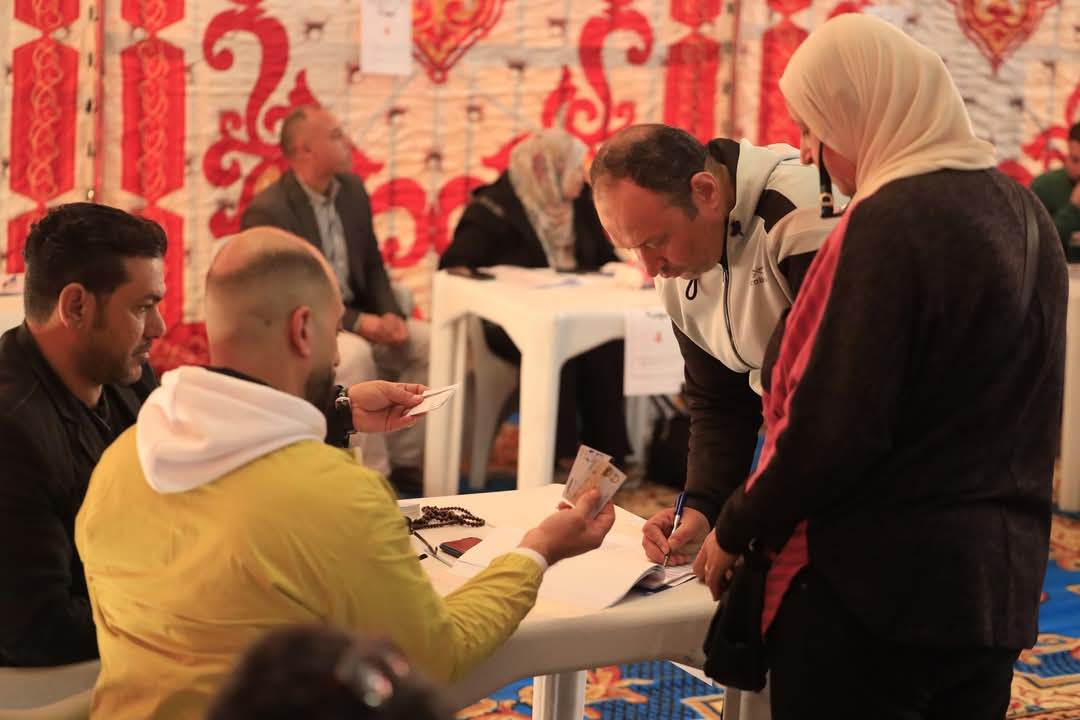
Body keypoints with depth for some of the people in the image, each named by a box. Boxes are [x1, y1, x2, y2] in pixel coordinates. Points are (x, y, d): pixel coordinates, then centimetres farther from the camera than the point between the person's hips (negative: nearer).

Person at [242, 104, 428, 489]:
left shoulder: (351, 188, 6)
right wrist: (357, 322, -25)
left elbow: (372, 265, 13)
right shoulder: (266, 212, -18)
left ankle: (404, 461, -3)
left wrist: (390, 316, -8)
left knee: (427, 341, -11)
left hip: (357, 316, 8)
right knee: (355, 355, -35)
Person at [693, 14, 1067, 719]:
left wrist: (736, 531, -6)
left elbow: (833, 428, -20)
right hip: (1002, 580, 8)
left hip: (877, 580, -8)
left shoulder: (892, 220, -18)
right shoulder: (1022, 209, 8)